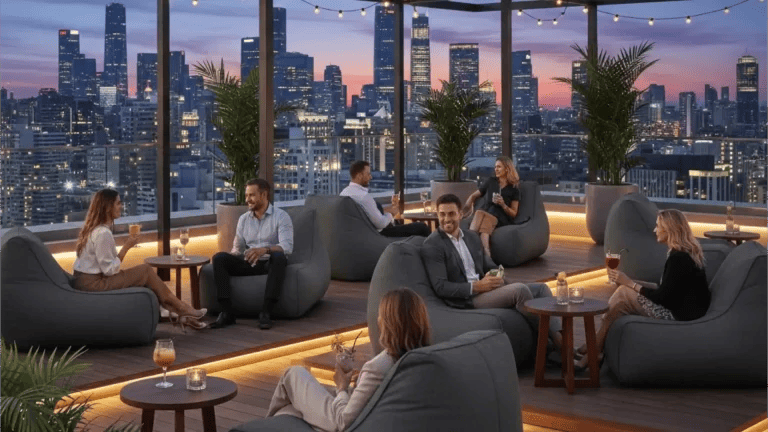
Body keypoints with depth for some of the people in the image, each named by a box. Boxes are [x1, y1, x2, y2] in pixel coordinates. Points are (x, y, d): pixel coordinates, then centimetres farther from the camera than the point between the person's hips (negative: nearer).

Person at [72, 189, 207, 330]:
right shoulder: (102, 233, -20)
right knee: (145, 271, -6)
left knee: (145, 275, 5)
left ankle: (180, 314, 2)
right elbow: (110, 270, -19)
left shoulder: (93, 228, 11)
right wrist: (126, 247, -14)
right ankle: (181, 309, 6)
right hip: (93, 284, -9)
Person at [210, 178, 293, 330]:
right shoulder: (243, 219, 14)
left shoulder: (281, 216, -3)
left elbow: (287, 247, -18)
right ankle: (227, 312, -27)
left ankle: (266, 313, -38)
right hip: (248, 263, 4)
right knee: (219, 258, -21)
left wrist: (265, 249, -37)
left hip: (270, 263, -4)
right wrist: (232, 256, -10)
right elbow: (237, 249, 16)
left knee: (279, 257, -39)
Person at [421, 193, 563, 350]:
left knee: (541, 288, -2)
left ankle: (561, 335, -15)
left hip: (482, 288, 8)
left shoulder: (472, 236, 16)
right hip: (465, 300, -8)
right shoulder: (432, 246, -8)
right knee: (520, 289, -26)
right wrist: (476, 287, -22)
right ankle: (555, 340, -15)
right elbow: (440, 287, -15)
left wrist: (497, 275, -2)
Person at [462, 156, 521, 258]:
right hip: (484, 212, 3)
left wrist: (503, 204, -9)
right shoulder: (491, 182, 18)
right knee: (480, 213, -34)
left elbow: (513, 213, 8)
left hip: (500, 219, -3)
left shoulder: (513, 190, 10)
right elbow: (474, 196, 24)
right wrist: (468, 207, 4)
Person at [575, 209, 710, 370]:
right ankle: (595, 351, -1)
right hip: (681, 309, 10)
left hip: (680, 317, -10)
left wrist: (629, 283, -7)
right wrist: (633, 283, 9)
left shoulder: (678, 258, -19)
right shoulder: (686, 252, 12)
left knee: (624, 294, -11)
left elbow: (662, 297, -17)